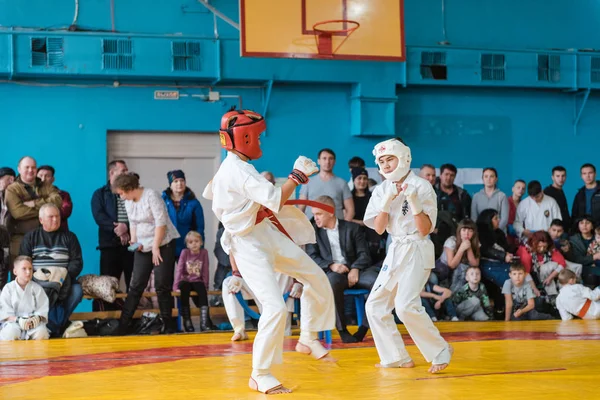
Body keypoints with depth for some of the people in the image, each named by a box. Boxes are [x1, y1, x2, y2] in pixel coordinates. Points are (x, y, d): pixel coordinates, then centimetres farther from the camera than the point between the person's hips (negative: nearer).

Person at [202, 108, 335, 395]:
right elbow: (275, 200, -30)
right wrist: (297, 175, -18)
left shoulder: (230, 168, 8)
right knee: (275, 308, -17)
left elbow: (209, 191, 23)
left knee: (317, 279, 11)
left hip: (269, 235, 10)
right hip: (250, 245, -10)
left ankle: (308, 338, 26)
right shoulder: (238, 170, -23)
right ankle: (260, 375, -4)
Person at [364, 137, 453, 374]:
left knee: (406, 306, -21)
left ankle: (440, 351, -6)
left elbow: (425, 229, -13)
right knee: (375, 305, 3)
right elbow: (379, 229, -2)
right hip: (395, 250, 7)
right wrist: (387, 202, -14)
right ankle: (397, 357, 13)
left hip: (417, 250, -7)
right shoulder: (382, 191, 4)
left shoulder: (421, 186, -11)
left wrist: (414, 203, -25)